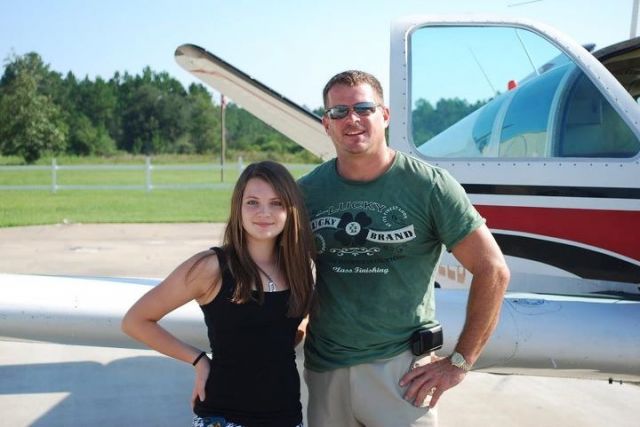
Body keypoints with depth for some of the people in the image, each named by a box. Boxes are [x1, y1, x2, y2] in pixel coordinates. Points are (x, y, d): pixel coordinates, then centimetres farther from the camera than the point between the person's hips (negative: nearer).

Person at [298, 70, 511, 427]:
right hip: (323, 369, 4)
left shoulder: (430, 185, -9)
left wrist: (459, 362, -9)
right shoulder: (307, 192, 1)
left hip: (401, 369, -3)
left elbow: (493, 271, -9)